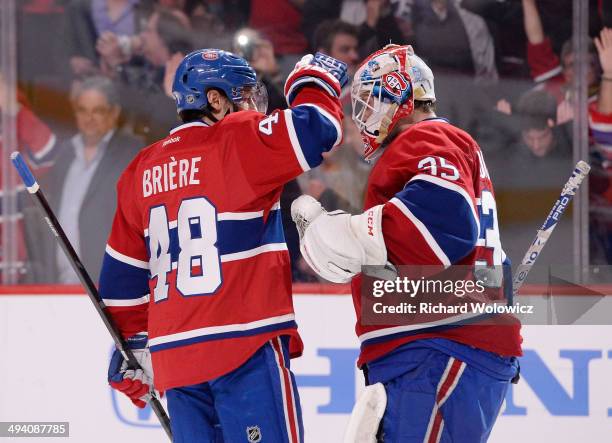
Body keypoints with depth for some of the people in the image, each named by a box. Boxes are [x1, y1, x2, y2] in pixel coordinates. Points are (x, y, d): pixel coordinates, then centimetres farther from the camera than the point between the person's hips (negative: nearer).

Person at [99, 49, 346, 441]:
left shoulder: (143, 169, 15)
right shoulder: (240, 141, -5)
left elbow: (124, 272, 18)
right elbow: (316, 129, -14)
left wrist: (132, 343, 26)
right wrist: (316, 80, 6)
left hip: (173, 355, 7)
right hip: (246, 348, -7)